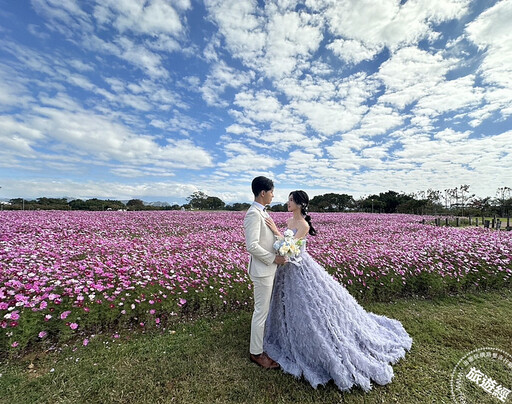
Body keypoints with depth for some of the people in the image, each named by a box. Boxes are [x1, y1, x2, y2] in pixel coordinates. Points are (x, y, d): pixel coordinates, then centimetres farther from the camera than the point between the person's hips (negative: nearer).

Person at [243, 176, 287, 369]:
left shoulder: (262, 212, 8)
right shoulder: (254, 214, -23)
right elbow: (252, 246, -28)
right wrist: (273, 258, -19)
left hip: (268, 268, 9)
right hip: (262, 270, -9)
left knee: (264, 309, 24)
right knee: (261, 311, 6)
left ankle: (261, 338, 44)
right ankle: (256, 352, 26)